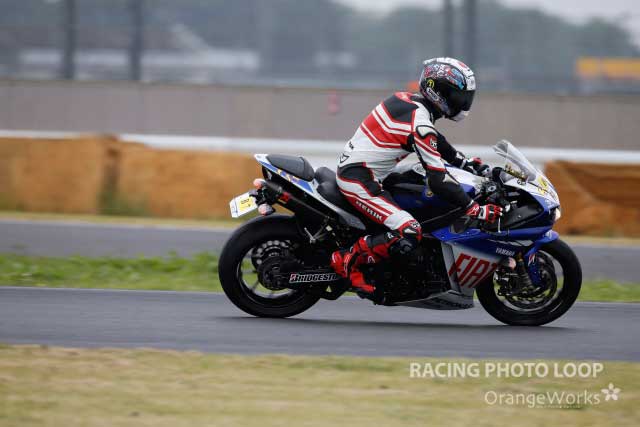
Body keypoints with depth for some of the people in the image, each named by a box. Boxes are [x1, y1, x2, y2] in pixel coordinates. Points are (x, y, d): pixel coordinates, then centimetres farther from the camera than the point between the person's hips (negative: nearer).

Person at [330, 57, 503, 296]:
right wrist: (476, 210, -21)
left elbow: (438, 145, 24)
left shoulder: (407, 101, 8)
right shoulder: (419, 124, -20)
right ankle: (348, 261, -11)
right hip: (359, 179, -10)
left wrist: (472, 164, 20)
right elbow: (438, 181, -23)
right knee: (408, 234, -22)